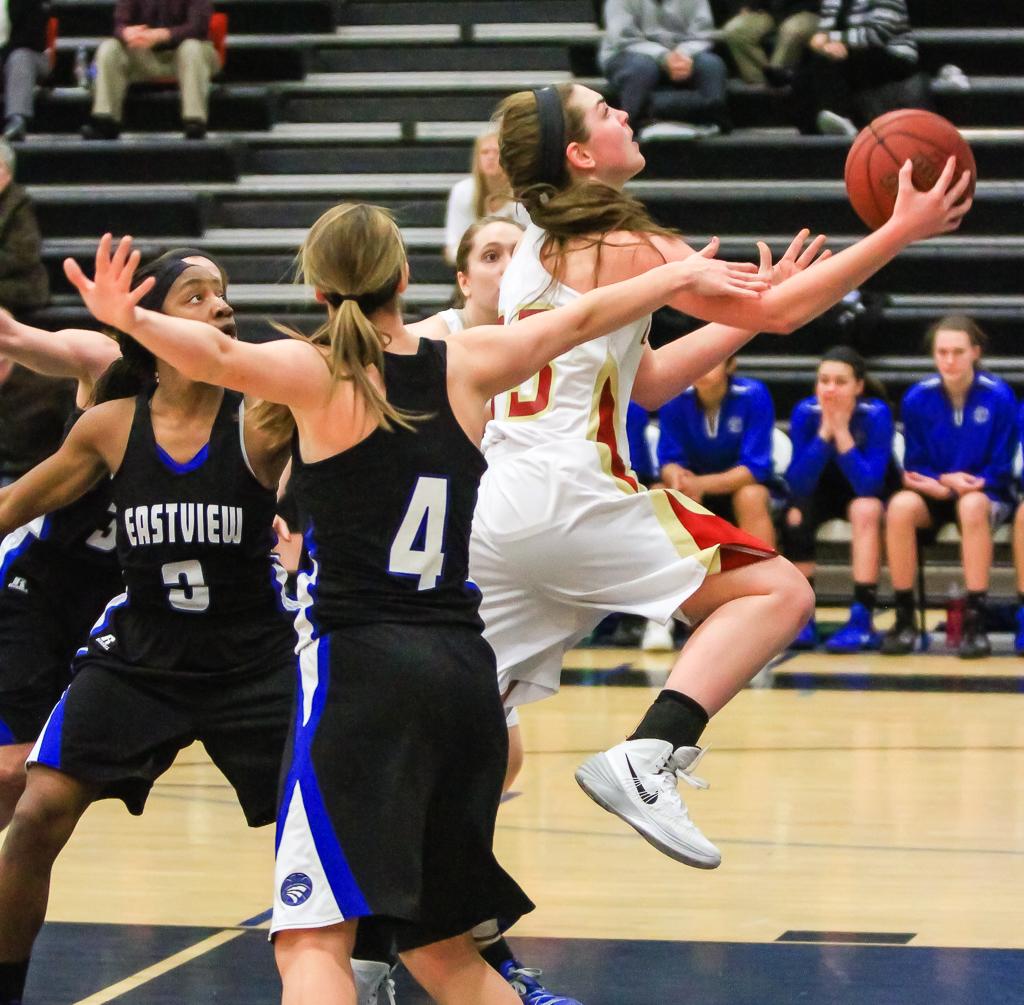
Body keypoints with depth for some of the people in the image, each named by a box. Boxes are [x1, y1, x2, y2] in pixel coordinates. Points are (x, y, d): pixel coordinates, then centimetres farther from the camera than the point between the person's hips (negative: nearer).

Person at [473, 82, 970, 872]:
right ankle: (648, 759, -22)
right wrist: (904, 230, 0)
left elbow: (647, 383, 25)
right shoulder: (624, 247, -5)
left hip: (491, 507, 8)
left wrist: (752, 305, 26)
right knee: (777, 591, -6)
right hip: (568, 501, -8)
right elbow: (780, 313, -4)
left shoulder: (540, 249, 20)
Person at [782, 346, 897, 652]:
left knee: (864, 509, -35)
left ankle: (862, 621, -35)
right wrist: (825, 431, -32)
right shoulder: (805, 412, -19)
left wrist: (842, 432, -37)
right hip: (824, 489, 2)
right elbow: (798, 485, -25)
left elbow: (868, 484, -34)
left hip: (871, 493, -2)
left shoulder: (876, 414, -25)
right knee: (796, 515, -29)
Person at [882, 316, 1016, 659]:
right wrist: (945, 480, -19)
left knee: (972, 506, -38)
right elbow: (914, 469, 2)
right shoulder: (918, 398, -4)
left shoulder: (998, 396, -11)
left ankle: (975, 621, -36)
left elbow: (999, 471, -8)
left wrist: (944, 483, -21)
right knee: (901, 506, -32)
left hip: (984, 494, -2)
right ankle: (904, 619, -24)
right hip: (934, 494, 2)